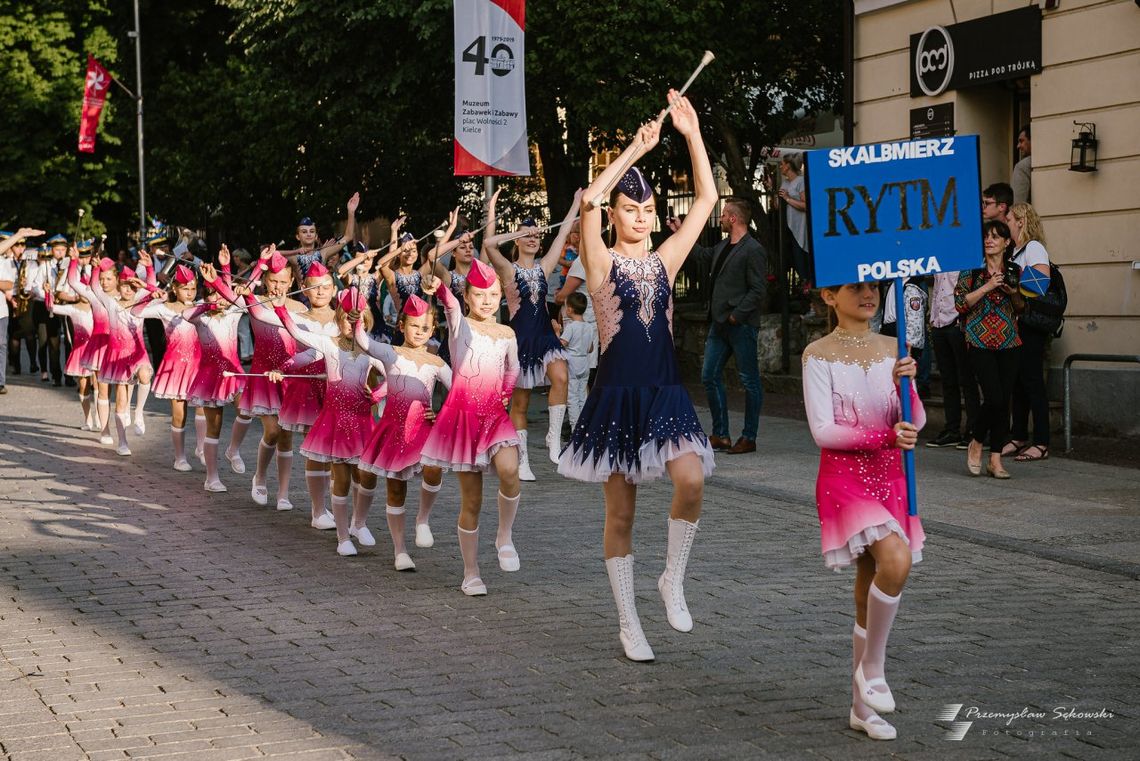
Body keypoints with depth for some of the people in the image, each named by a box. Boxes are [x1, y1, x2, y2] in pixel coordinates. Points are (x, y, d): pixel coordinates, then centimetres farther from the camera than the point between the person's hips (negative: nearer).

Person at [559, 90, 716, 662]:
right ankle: (628, 622, 15)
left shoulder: (665, 260, 10)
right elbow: (589, 200, -19)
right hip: (617, 396, -3)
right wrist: (634, 151, -17)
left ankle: (673, 581, 1)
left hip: (665, 394, 3)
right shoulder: (602, 264, -1)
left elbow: (707, 198, 6)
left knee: (691, 482, -22)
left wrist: (692, 135, 0)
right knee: (621, 512, 3)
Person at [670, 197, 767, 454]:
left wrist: (737, 315, -19)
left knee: (749, 381, 1)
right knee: (710, 376, 9)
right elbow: (704, 256, 35)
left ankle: (749, 438, 7)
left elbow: (758, 290, -17)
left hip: (742, 326, -9)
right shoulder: (723, 246, 14)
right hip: (719, 324, 9)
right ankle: (720, 435, 16)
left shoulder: (753, 250, -13)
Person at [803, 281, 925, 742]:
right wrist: (886, 436, -22)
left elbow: (915, 423, 3)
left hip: (889, 475, 5)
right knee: (896, 560, -27)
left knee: (871, 586, 9)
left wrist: (906, 384, -17)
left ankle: (862, 706, 19)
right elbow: (823, 430, -13)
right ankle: (871, 666, -6)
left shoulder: (893, 349, 8)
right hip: (844, 476, -5)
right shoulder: (819, 355, -6)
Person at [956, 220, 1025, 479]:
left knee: (1004, 401, 1)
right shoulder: (972, 270, 1)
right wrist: (988, 286, -13)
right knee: (994, 398, -15)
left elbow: (1021, 307, 18)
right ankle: (975, 444, 10)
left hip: (1009, 342, 4)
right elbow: (960, 303, -6)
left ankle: (995, 460, 8)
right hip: (980, 342, -4)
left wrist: (1014, 291, -3)